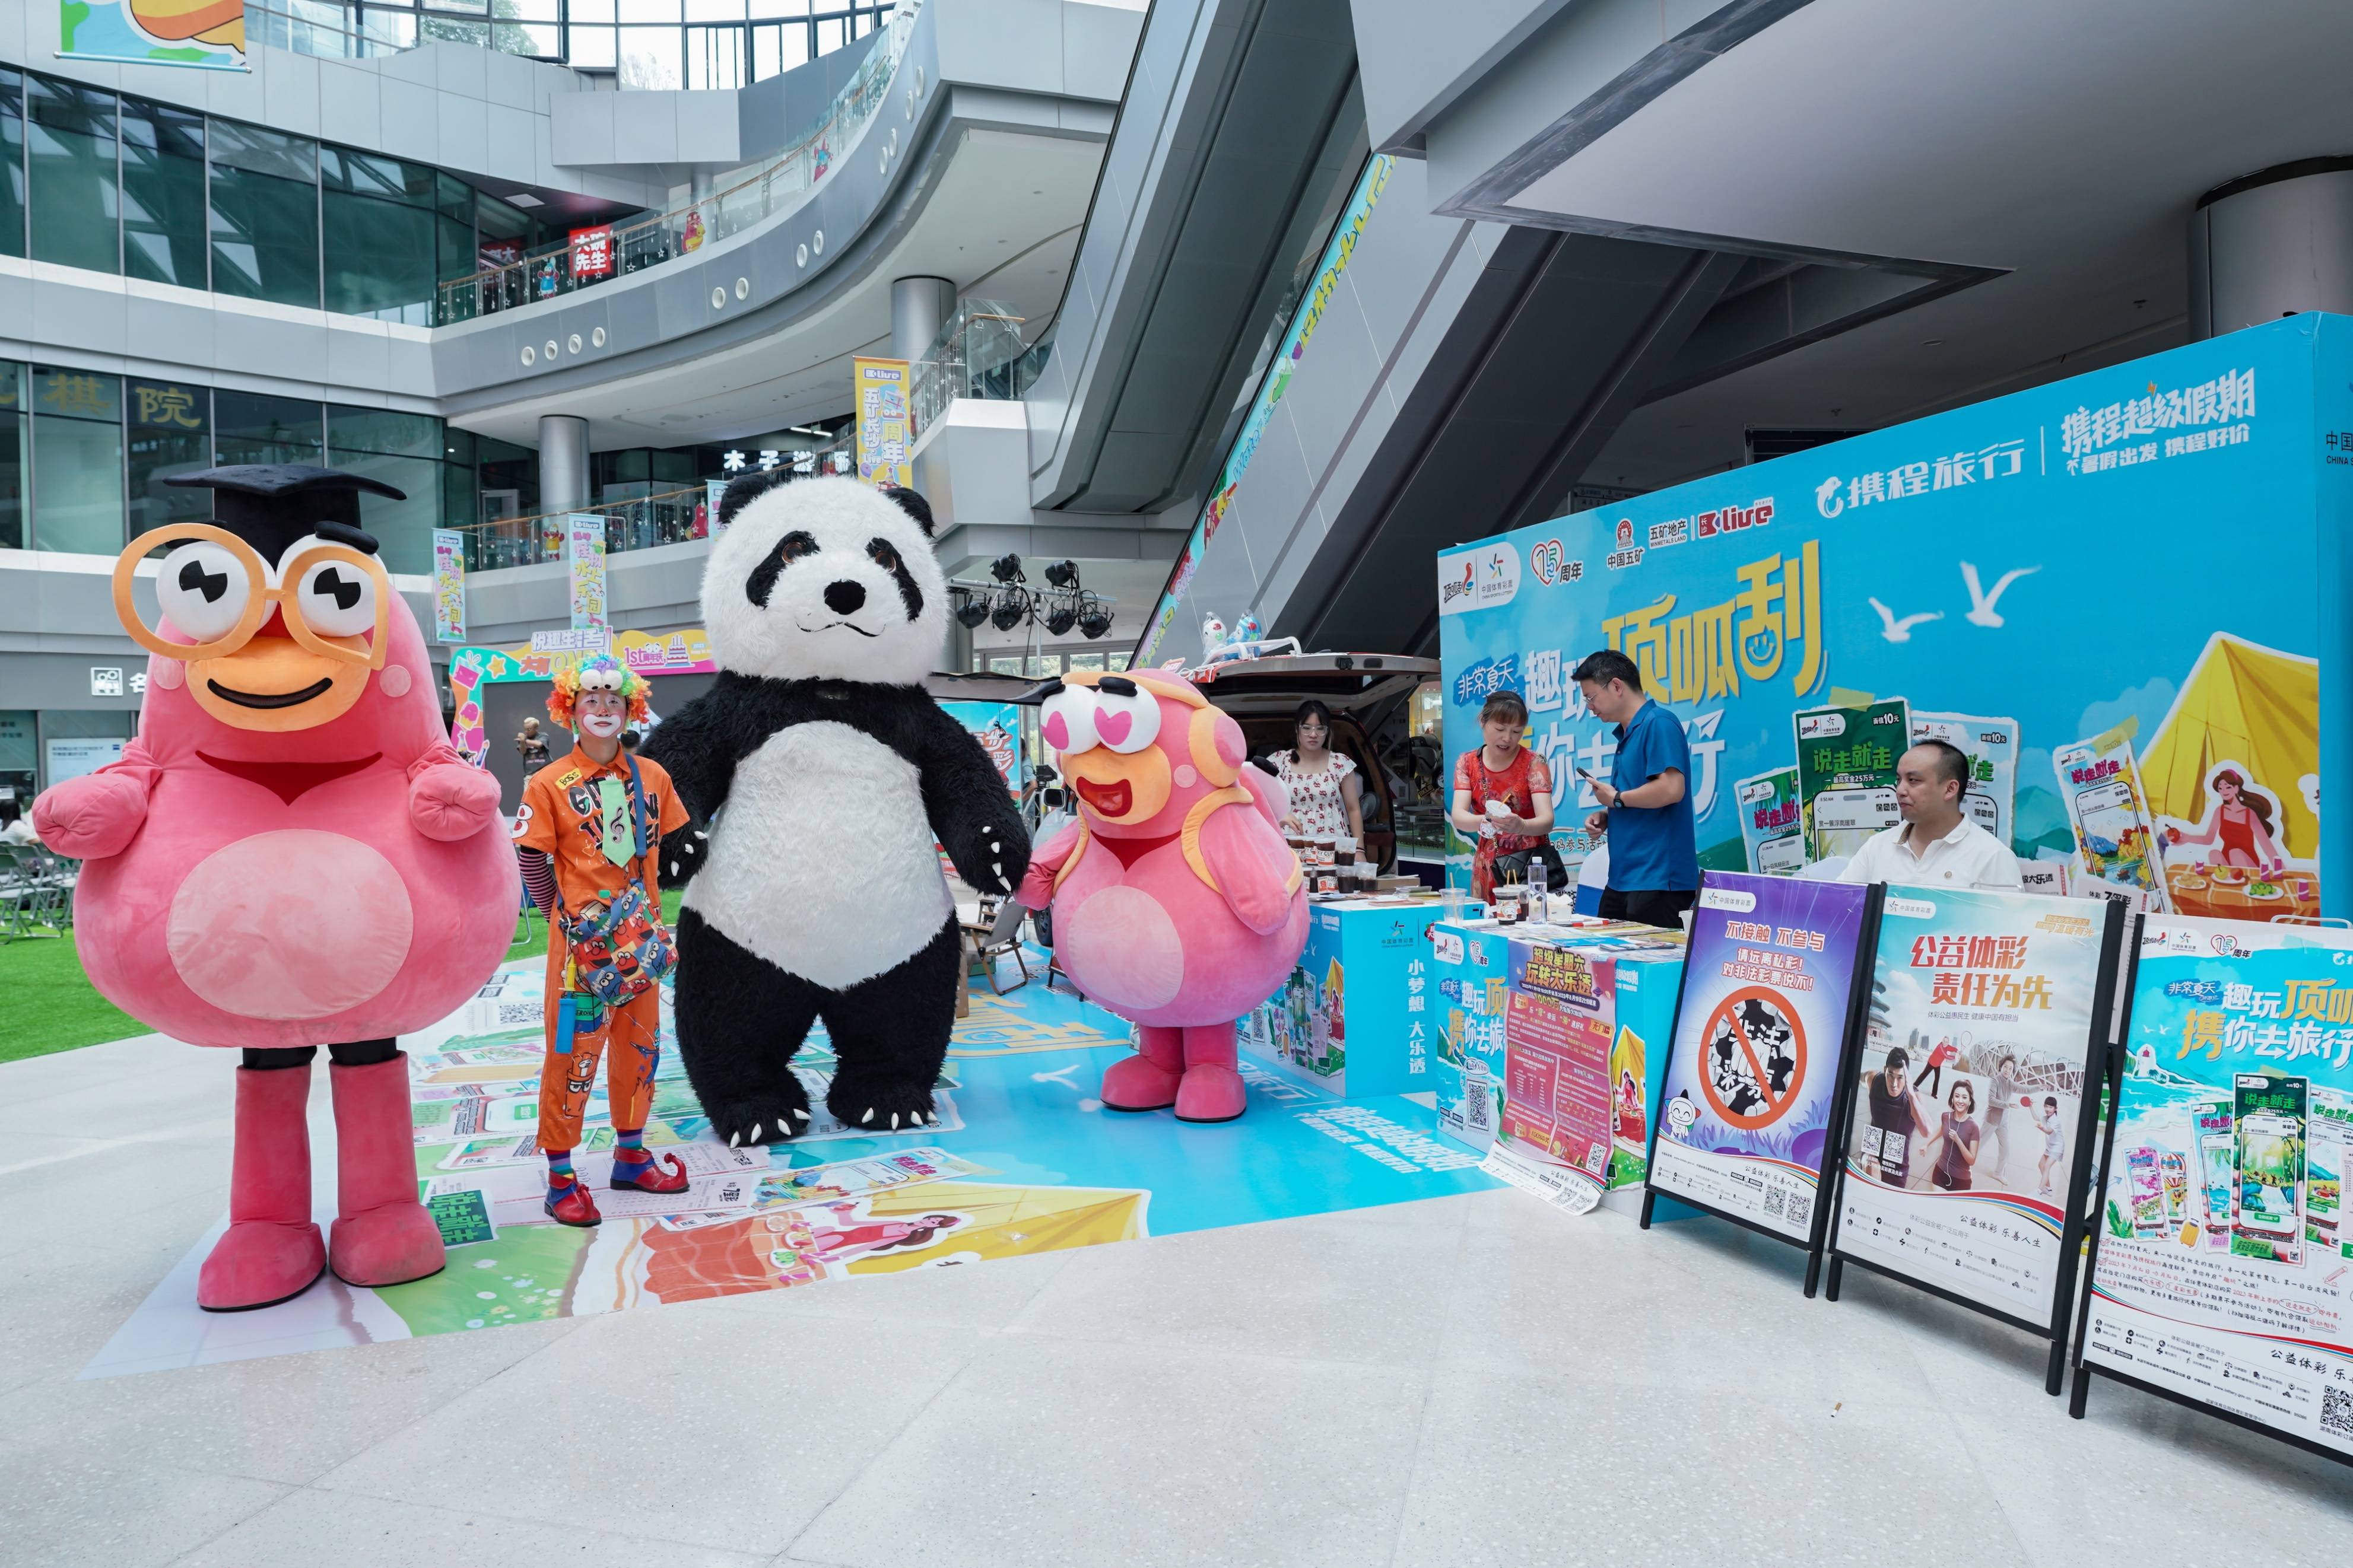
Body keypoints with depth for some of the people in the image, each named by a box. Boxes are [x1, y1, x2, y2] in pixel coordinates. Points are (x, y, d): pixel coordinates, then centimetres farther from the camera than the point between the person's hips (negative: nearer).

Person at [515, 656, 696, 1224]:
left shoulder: (651, 775, 4)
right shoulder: (549, 783, -7)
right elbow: (530, 858, -4)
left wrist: (645, 908, 13)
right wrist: (565, 913, -1)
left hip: (640, 936, 5)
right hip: (580, 938, -5)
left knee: (639, 1044, 14)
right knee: (574, 1051, 0)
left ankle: (631, 1156, 30)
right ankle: (560, 1178, 11)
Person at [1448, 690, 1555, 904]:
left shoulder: (1533, 763, -8)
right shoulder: (1467, 763, 0)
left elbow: (1547, 820, -19)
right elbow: (1458, 817, -13)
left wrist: (1521, 826, -41)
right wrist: (1485, 820, -35)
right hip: (1487, 868, 2)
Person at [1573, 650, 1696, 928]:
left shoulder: (1658, 723, -11)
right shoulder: (1627, 734, 17)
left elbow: (1671, 789, -24)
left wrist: (1615, 798, -10)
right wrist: (1605, 816, 8)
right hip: (1623, 877, 10)